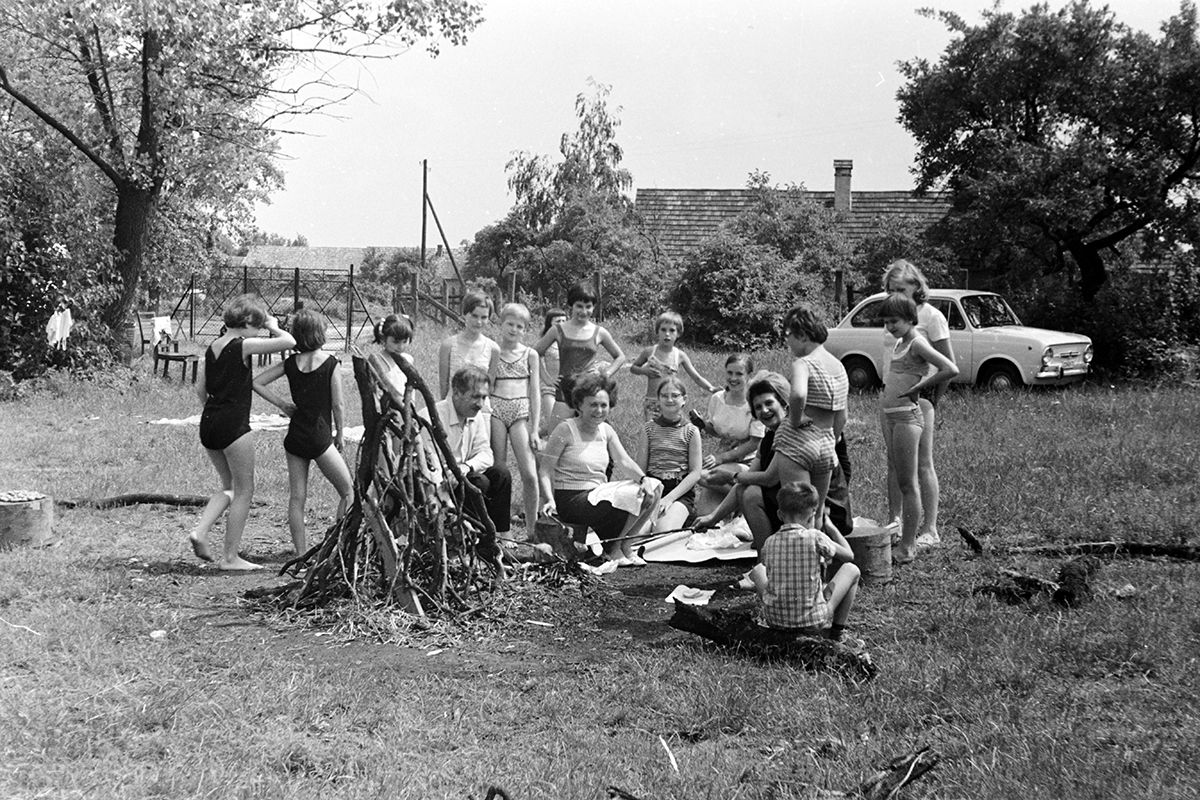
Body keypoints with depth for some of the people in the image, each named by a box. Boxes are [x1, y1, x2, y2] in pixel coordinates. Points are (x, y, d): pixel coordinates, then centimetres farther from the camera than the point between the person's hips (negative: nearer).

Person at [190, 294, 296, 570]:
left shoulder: (213, 347, 10)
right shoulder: (244, 346, -11)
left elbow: (200, 389, 15)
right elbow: (288, 342, -17)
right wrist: (273, 327, 1)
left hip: (208, 423, 8)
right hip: (234, 425, -8)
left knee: (229, 487, 23)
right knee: (244, 491, 5)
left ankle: (200, 531, 3)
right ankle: (230, 557, 7)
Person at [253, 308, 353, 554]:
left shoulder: (290, 363, 3)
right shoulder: (331, 363, -9)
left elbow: (257, 383, 3)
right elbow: (338, 405, -8)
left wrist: (281, 404, 7)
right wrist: (339, 435, 4)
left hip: (294, 439, 5)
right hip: (319, 438, -5)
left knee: (297, 497, 9)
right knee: (347, 491, 8)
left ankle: (300, 552, 9)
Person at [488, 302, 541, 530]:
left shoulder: (530, 355, 8)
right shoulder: (492, 353, 7)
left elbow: (535, 393, 5)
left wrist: (534, 429, -1)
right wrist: (495, 357, -7)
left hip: (521, 412, 0)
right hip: (495, 410, 0)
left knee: (529, 474, -9)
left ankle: (532, 528, 1)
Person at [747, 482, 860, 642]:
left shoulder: (769, 543, -3)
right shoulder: (815, 537, -13)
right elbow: (849, 555, 3)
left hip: (775, 621, 3)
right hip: (813, 623, -3)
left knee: (758, 569, 29)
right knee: (851, 570, 15)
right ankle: (836, 631, 18)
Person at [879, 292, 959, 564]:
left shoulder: (917, 344, -12)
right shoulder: (900, 343, 14)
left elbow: (951, 370, -24)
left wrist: (915, 388, -16)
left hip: (907, 416, -10)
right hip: (889, 415, 10)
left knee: (907, 483, -6)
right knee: (898, 478, 13)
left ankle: (907, 547, -3)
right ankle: (902, 534, 20)